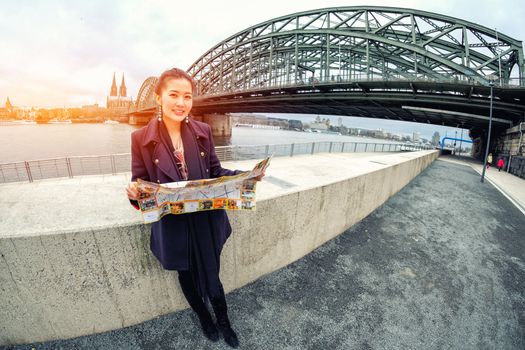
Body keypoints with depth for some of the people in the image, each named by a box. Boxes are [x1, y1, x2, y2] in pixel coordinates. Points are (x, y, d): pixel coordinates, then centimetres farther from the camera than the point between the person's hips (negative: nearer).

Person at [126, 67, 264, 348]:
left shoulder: (203, 131, -4)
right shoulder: (141, 138, -9)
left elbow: (216, 172, 2)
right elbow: (140, 183, -4)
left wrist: (244, 176, -14)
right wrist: (135, 192, -27)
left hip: (207, 222, 1)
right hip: (173, 227, 0)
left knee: (211, 277, 18)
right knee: (187, 277, 23)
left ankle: (223, 322, 50)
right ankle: (203, 317, 55)